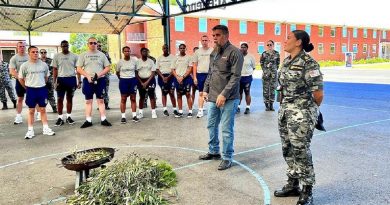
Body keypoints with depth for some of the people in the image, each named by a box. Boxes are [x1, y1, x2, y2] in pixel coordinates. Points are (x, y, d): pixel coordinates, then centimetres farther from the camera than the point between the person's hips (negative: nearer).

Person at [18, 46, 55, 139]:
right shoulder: (25, 65, -6)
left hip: (42, 89, 2)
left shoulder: (43, 64, 1)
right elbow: (20, 78, 2)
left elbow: (46, 76, 14)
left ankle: (46, 128, 16)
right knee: (31, 111, 6)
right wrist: (27, 88, 4)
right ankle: (30, 130, 13)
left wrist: (41, 85, 11)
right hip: (31, 90, -2)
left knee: (43, 110, 9)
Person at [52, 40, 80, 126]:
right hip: (61, 79, 0)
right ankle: (60, 117, 9)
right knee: (60, 99, 0)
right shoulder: (57, 56, 4)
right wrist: (54, 82, -3)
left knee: (70, 98, 8)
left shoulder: (74, 56, 3)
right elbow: (55, 70, 5)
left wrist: (79, 81, -3)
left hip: (72, 79, 0)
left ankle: (68, 116, 18)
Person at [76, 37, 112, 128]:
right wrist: (88, 76, -13)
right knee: (88, 101, 5)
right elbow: (79, 69, 2)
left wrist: (99, 74, -11)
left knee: (100, 100, 3)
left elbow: (107, 67, 5)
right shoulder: (83, 55, 6)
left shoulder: (101, 54, 7)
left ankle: (103, 119, 6)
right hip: (88, 80, 0)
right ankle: (88, 120, 9)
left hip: (100, 80, 0)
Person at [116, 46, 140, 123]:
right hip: (123, 81, -1)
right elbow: (117, 72, 9)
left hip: (133, 80, 1)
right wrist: (122, 79, 6)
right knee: (123, 99, 3)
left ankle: (134, 116, 12)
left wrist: (136, 80, 3)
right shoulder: (120, 62, -2)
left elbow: (136, 71, 8)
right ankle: (123, 117, 9)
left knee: (133, 99, 5)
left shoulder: (134, 60, -1)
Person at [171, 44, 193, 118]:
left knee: (188, 94, -4)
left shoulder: (188, 57, 3)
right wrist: (177, 77, -7)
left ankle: (190, 111, 0)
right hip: (177, 79, 3)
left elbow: (190, 69, -4)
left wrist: (183, 77, -12)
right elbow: (173, 70, 8)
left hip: (186, 78, -3)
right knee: (179, 95, 6)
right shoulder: (176, 58, 11)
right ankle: (180, 112, 12)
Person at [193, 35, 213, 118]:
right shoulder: (197, 52, 6)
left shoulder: (212, 51, 0)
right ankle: (200, 110, 12)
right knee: (201, 93, 7)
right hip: (200, 74, 2)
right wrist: (194, 77, 2)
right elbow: (195, 65, 8)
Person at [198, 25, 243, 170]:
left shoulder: (234, 52, -11)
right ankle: (213, 151, 34)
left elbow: (235, 77, -16)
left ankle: (227, 158, 14)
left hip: (229, 99, -8)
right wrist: (206, 90, 13)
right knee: (211, 125, 17)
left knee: (226, 130, -1)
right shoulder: (213, 53, 14)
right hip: (213, 98, 8)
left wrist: (224, 94, -20)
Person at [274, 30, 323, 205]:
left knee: (301, 151, -1)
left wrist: (310, 110, 1)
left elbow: (319, 94, -15)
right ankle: (292, 185, 31)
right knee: (288, 150, 15)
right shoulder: (287, 61, 10)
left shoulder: (308, 63, -15)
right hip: (285, 111, 8)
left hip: (302, 114, -8)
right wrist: (285, 106, 14)